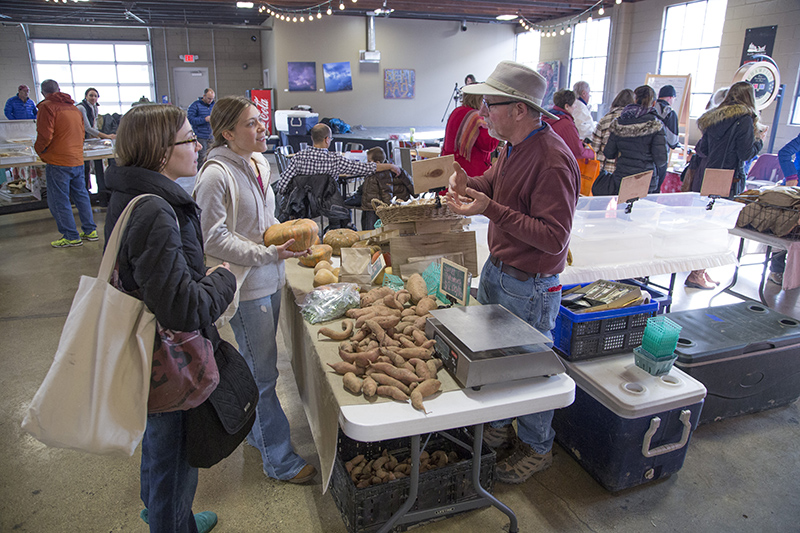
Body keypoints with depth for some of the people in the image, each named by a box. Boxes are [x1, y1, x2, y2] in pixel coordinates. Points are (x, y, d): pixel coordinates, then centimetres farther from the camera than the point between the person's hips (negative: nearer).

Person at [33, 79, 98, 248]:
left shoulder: (47, 107, -9)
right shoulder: (74, 107, 12)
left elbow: (44, 136, -15)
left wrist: (39, 151, 2)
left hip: (58, 163, -7)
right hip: (78, 160, 7)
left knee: (59, 201, 1)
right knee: (81, 196, 15)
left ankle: (71, 237, 4)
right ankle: (90, 231, 19)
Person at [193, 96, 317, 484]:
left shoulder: (258, 163, 7)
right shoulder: (217, 175, -19)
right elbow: (214, 240, -19)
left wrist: (289, 234, 4)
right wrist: (271, 253, -23)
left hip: (269, 279, 8)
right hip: (246, 285, -8)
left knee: (257, 365, 23)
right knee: (262, 373, 2)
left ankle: (254, 429, 44)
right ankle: (280, 460, 17)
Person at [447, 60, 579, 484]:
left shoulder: (553, 161, -26)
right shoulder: (512, 146, 3)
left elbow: (554, 238, -28)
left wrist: (490, 209, -31)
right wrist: (468, 183, -1)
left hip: (529, 286, -9)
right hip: (496, 270, 9)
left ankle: (536, 449, 35)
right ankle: (499, 429, 45)